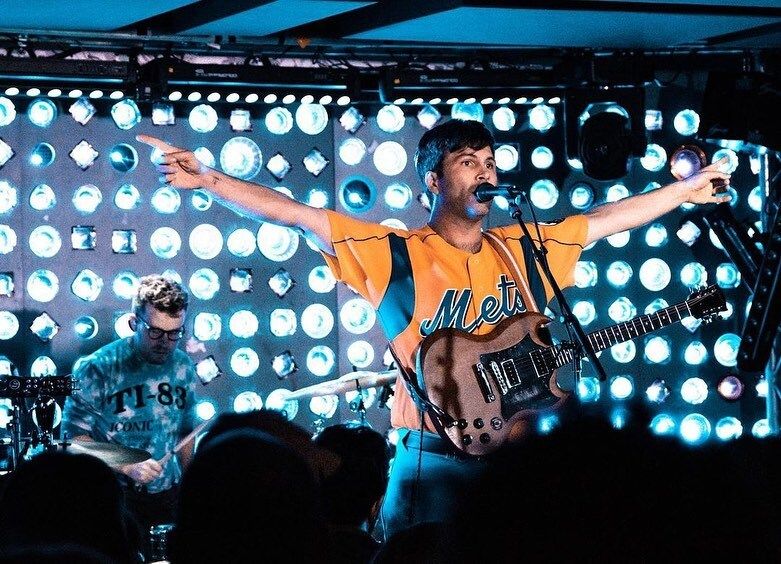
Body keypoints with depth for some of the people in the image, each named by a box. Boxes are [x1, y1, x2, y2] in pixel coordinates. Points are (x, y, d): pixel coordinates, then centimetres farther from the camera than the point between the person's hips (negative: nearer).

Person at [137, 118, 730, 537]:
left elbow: (605, 217, 21)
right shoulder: (394, 254, -1)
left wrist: (685, 191, 24)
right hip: (435, 459, -4)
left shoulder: (524, 250, 12)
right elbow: (297, 215, -9)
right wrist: (208, 179, -18)